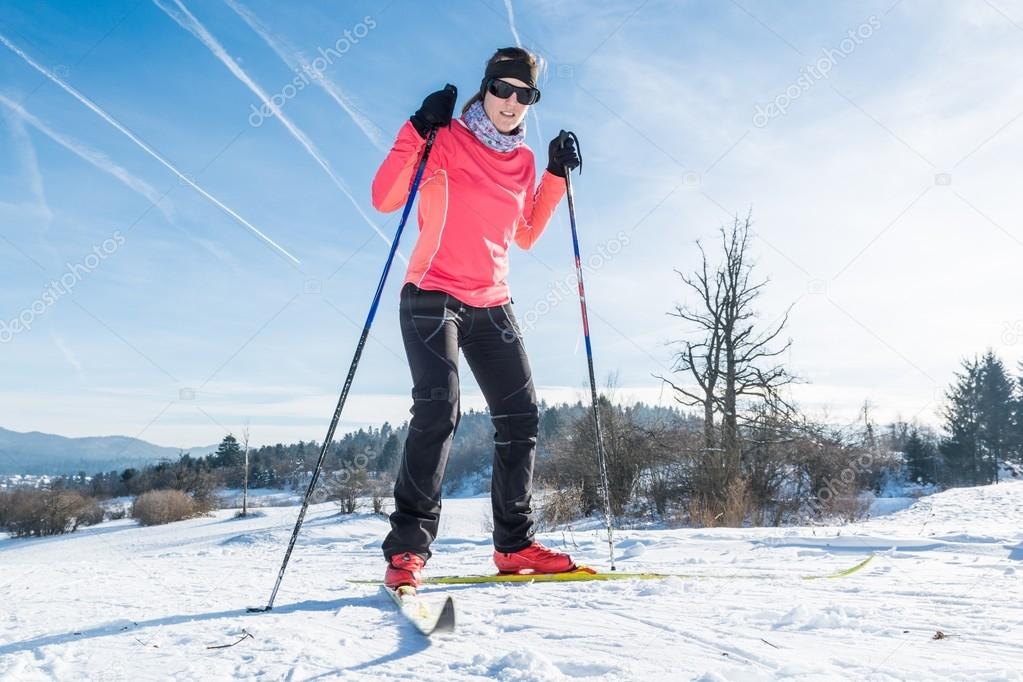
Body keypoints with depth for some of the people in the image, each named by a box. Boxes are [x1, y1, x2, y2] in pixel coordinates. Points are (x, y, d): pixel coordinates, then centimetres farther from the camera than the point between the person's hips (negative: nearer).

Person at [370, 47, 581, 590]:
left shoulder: (523, 161, 13)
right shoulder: (445, 141, -1)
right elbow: (384, 199, -10)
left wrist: (556, 177, 12)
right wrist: (417, 132, -18)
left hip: (491, 304, 6)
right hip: (432, 295, -5)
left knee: (520, 416, 1)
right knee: (438, 409, -22)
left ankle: (514, 544, 12)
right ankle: (407, 549, -15)